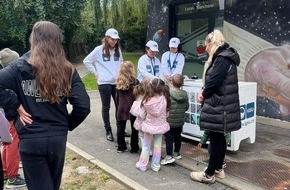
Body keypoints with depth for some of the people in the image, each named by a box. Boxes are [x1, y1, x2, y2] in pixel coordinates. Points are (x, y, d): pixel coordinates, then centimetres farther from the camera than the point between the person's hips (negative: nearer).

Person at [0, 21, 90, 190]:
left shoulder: (21, 67, -7)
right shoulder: (67, 70, -3)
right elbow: (83, 106, -10)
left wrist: (16, 107, -9)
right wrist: (67, 124, 6)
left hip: (30, 140, -3)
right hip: (58, 138, 3)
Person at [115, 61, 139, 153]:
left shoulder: (119, 81, 5)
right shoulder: (135, 81, -10)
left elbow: (117, 96, 11)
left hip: (121, 107, 4)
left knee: (121, 127, 10)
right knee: (134, 128, 6)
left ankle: (121, 147, 16)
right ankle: (134, 147, 12)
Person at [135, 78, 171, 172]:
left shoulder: (147, 101, -23)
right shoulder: (164, 99, -17)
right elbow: (166, 114, -5)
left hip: (149, 125, -2)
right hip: (160, 126, 2)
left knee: (146, 146, 14)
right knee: (157, 146, 15)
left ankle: (142, 165, 25)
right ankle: (156, 166, 25)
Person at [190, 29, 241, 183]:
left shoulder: (223, 59, -18)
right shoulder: (223, 56, 15)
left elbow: (214, 81, -22)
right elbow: (212, 79, 16)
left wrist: (203, 94, -4)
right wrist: (204, 90, -1)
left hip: (219, 106, -10)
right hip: (221, 105, 10)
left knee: (215, 139, -1)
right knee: (219, 138, 16)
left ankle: (209, 174, 10)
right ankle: (218, 169, 28)